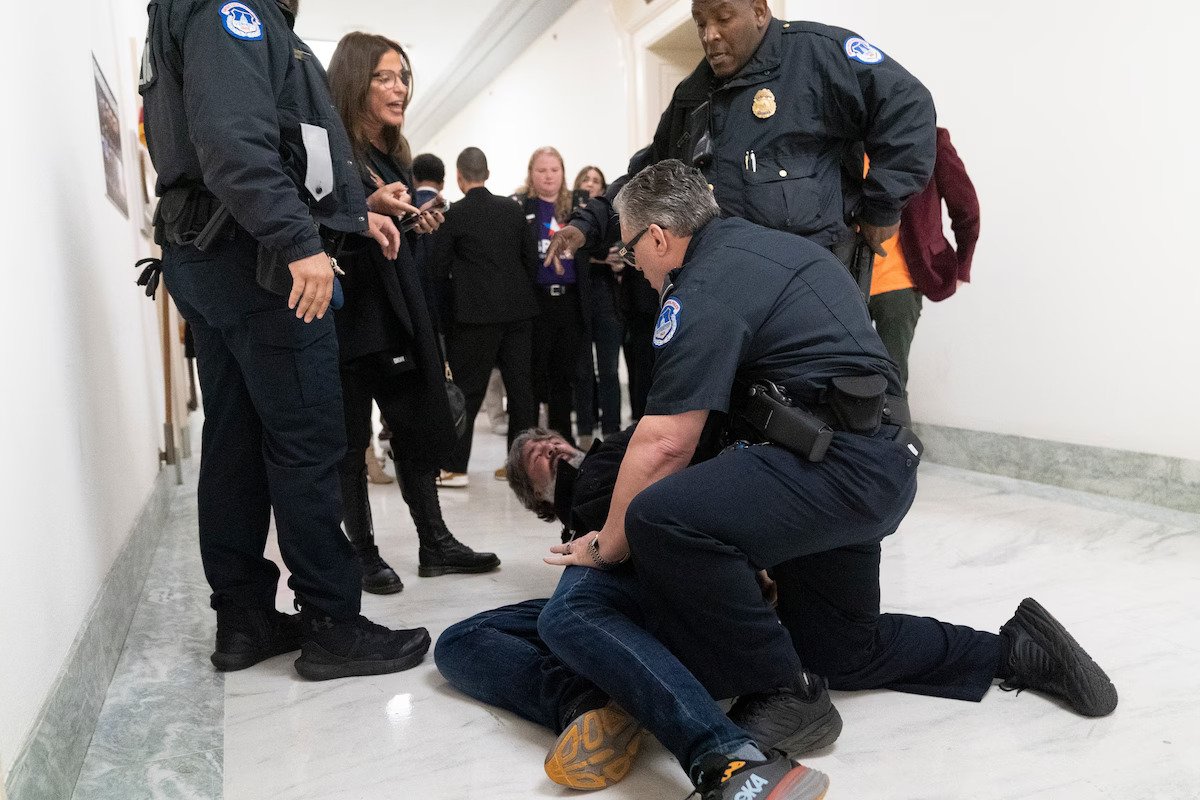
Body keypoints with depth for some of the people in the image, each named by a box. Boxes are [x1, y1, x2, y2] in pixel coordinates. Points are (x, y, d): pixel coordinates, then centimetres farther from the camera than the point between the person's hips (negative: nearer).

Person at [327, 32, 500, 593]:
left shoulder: (393, 155, 18)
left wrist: (418, 225, 5)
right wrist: (371, 210, -24)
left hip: (400, 310, 8)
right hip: (348, 312, -8)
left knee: (418, 426, 7)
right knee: (348, 439, 1)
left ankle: (435, 545, 15)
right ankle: (365, 556, 11)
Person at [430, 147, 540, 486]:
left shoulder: (454, 214, -6)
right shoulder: (512, 208, 6)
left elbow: (439, 266, -3)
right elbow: (531, 256, 8)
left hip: (476, 312, -4)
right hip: (518, 308, 4)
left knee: (467, 388, 2)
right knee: (520, 385, 8)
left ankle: (456, 466, 5)